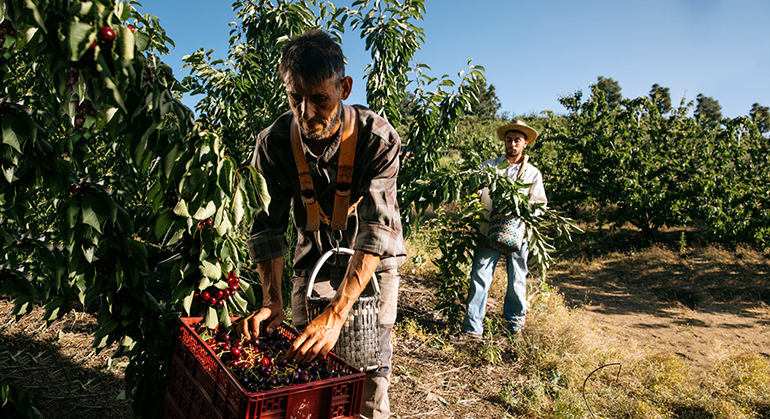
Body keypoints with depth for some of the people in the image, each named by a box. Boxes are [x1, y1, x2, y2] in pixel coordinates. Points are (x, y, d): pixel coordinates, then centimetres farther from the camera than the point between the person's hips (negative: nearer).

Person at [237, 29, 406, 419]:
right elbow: (268, 226, -14)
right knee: (303, 359, 7)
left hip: (374, 258, -2)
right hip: (315, 254, 2)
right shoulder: (273, 143, -19)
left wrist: (336, 313, -43)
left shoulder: (378, 137, -29)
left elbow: (377, 228, -35)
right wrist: (272, 300, -26)